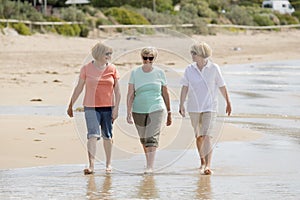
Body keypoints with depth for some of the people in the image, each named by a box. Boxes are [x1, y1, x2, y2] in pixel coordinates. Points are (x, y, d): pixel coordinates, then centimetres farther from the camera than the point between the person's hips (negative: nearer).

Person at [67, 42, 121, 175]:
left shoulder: (112, 69, 2)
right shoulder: (86, 69, -1)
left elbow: (117, 90, 4)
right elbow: (79, 88, 7)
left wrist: (116, 108, -3)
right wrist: (71, 105, 11)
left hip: (108, 107, 2)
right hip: (91, 107, -2)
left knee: (107, 136, 11)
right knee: (93, 135, -14)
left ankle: (108, 163, 27)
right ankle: (91, 165, -19)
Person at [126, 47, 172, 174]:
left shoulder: (159, 73, 2)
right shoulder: (135, 73, 2)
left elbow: (165, 94, 10)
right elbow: (130, 94, 0)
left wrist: (169, 113, 12)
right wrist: (129, 112, -9)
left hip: (156, 109, -2)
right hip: (139, 110, 2)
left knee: (152, 138, -15)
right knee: (143, 139, 11)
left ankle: (150, 167, -19)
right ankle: (149, 162, 29)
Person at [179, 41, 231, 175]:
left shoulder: (213, 68, -6)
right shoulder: (189, 69, -1)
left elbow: (222, 86, 3)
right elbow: (185, 87, -3)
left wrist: (228, 103, 11)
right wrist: (181, 105, -13)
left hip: (210, 108, -3)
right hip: (194, 108, 3)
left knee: (207, 136, -15)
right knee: (198, 137, 15)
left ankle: (208, 166, -18)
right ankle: (202, 161, 35)